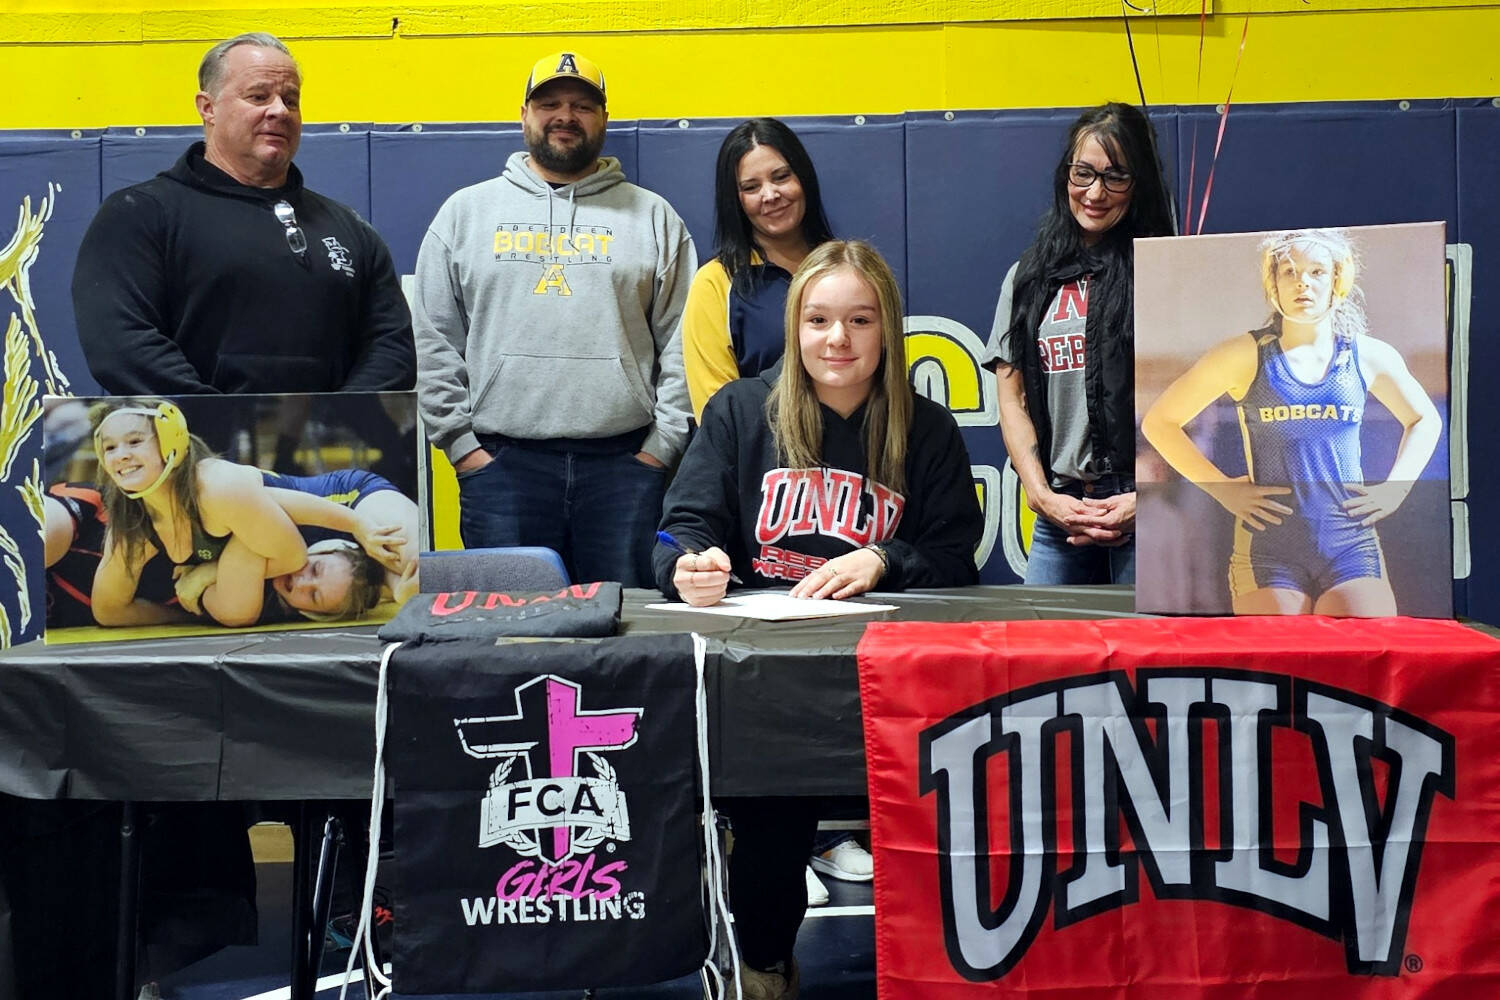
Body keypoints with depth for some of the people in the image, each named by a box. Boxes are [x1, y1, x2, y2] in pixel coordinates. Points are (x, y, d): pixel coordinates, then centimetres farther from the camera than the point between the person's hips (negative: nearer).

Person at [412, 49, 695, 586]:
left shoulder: (653, 216, 10)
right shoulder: (466, 211, 11)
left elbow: (682, 342, 6)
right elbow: (433, 341, 8)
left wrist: (662, 445, -2)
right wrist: (461, 444, 0)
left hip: (627, 464, 0)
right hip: (501, 463, 0)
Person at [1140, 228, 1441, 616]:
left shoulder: (1369, 356, 9)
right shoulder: (1245, 355, 0)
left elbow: (1424, 420, 26)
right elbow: (1158, 422, 3)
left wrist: (1395, 489, 11)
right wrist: (1222, 489, -3)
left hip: (1353, 551, 2)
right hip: (1268, 551, -2)